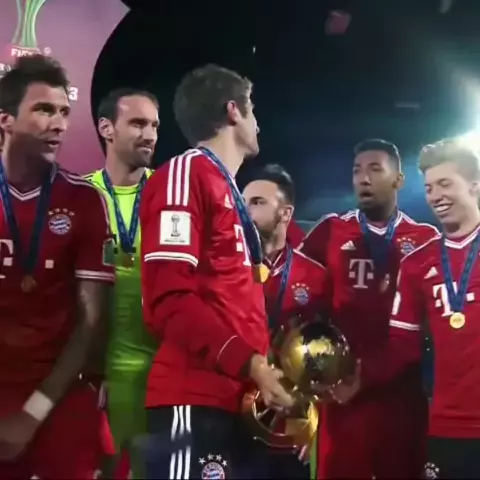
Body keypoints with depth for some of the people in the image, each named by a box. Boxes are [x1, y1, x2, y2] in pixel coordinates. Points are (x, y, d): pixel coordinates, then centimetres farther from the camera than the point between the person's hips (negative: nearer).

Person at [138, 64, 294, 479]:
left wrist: (263, 368, 15)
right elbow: (170, 300, -16)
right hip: (195, 401, -10)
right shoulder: (185, 173, -5)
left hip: (242, 402, 10)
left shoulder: (230, 194, 24)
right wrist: (249, 362, -19)